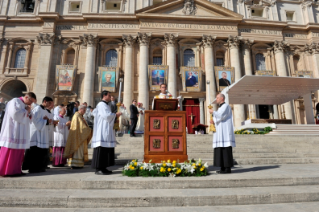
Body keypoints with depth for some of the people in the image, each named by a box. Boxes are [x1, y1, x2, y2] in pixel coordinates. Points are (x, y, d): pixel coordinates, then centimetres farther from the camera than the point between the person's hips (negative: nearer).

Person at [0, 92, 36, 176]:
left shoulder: (25, 106, 18)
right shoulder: (15, 102, -6)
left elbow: (29, 120, 17)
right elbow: (15, 114, -21)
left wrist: (29, 112, 0)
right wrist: (26, 111, -8)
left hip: (21, 134, 8)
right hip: (13, 133, -8)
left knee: (19, 152, 6)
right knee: (9, 152, -5)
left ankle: (15, 170, 11)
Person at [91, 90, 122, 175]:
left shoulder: (105, 105, 21)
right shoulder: (101, 105, -10)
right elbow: (106, 115, -19)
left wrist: (114, 115, 12)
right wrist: (115, 114, -7)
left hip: (106, 131, 10)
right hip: (102, 131, -10)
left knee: (106, 148, 9)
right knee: (101, 149, -9)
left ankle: (103, 167, 14)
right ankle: (98, 169, -4)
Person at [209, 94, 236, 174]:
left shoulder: (226, 106, -7)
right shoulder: (221, 108, 22)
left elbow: (221, 116, -21)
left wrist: (213, 112, -7)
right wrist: (214, 121, 2)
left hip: (225, 131, -10)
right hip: (221, 132, 10)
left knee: (226, 149, -9)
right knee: (221, 149, 7)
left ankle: (228, 168, -5)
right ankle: (223, 167, 11)